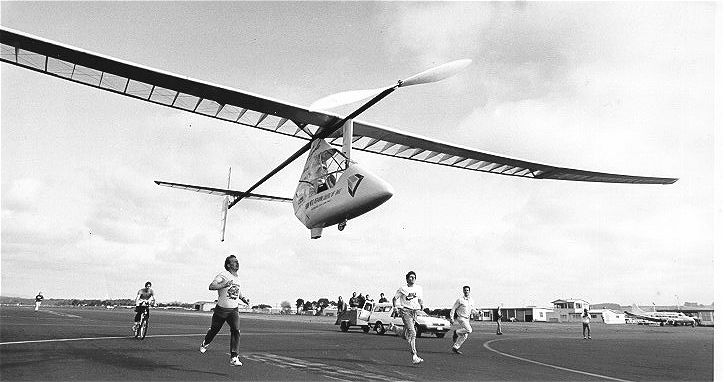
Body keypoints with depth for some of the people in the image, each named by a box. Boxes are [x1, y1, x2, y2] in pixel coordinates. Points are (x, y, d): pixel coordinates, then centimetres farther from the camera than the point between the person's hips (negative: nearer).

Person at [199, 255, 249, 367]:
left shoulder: (237, 276, 9)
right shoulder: (223, 275, -13)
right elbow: (211, 287, -25)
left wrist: (243, 298, 10)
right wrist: (225, 285, -34)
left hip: (234, 309, 4)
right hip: (221, 308, -4)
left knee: (236, 331, -14)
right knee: (214, 329, 14)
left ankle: (234, 357, -12)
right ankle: (205, 343, 48)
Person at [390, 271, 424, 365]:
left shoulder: (419, 288, 10)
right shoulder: (402, 289, -2)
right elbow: (395, 298, 6)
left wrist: (422, 304, 2)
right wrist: (396, 307, -9)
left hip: (414, 311, 6)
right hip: (405, 311, -6)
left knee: (405, 335, 12)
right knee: (412, 333, -18)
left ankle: (393, 328, 41)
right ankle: (414, 357, -17)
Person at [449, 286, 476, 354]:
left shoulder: (471, 300, 7)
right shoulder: (460, 300, -11)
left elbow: (472, 309, 20)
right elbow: (453, 309, -6)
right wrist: (451, 319, -11)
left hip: (467, 319, 7)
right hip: (461, 318, -7)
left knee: (464, 336, 5)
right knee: (469, 330, -25)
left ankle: (455, 348, 15)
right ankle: (456, 332, -2)